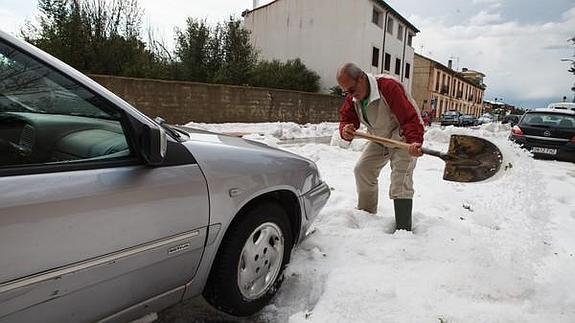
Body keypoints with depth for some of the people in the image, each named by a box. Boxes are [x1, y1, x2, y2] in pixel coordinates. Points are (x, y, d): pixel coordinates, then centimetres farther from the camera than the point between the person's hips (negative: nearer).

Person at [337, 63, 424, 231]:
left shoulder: (389, 86, -32)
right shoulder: (352, 97, -8)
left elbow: (410, 118, -35)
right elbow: (346, 119, -10)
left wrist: (415, 142, -50)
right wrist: (345, 131, -35)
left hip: (402, 137, -7)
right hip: (380, 138, 8)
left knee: (401, 177, -18)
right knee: (362, 170, 5)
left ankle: (403, 229, -14)